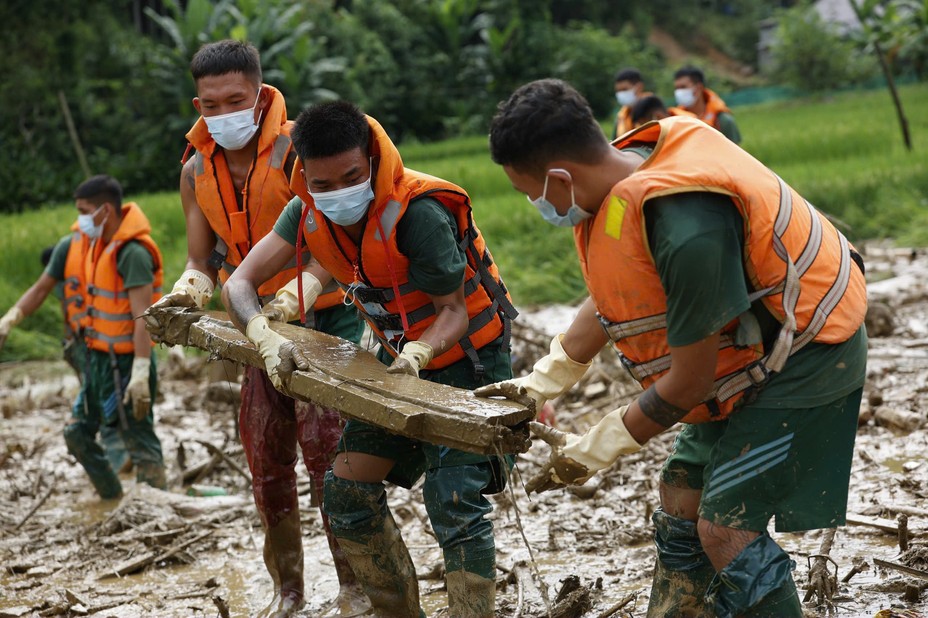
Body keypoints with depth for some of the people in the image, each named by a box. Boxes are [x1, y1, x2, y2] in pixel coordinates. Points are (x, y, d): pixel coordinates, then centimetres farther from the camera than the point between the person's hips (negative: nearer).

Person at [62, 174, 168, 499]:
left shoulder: (132, 253, -20)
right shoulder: (98, 242, 8)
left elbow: (143, 317, -24)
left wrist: (140, 374, -27)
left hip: (125, 362, -10)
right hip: (99, 358, 10)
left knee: (139, 441, -4)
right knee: (77, 434, 15)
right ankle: (114, 500, 26)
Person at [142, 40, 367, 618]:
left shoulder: (297, 150, -19)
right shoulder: (197, 172, 1)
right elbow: (202, 261, 4)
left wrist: (293, 295, -42)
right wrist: (185, 294, -18)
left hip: (326, 315, -6)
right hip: (263, 326, 6)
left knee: (326, 448, -13)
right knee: (267, 463, 10)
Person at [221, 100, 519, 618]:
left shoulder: (418, 214, -31)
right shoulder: (308, 212, -12)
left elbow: (455, 311, -23)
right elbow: (240, 283, -13)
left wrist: (420, 351, -44)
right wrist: (266, 336, -34)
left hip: (467, 359, -7)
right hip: (402, 358, 7)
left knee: (454, 499, -20)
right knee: (347, 489, 4)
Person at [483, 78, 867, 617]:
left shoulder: (684, 230, -36)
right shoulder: (626, 173, -8)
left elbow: (690, 380, -24)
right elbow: (610, 302, 10)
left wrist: (594, 450, -12)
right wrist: (541, 382, 12)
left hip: (807, 354, -9)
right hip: (749, 348, 9)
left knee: (726, 528, -14)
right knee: (681, 495, 13)